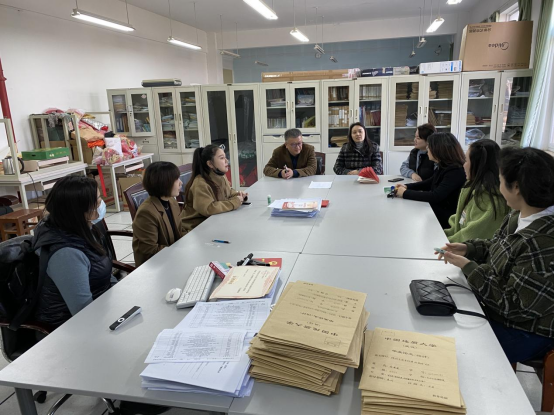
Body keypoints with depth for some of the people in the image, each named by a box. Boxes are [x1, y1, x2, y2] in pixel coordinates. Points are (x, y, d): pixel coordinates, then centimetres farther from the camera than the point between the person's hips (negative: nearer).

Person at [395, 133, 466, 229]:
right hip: (435, 210, 8)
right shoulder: (443, 167, 5)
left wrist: (405, 193, -23)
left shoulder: (456, 171, -23)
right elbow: (429, 183, 22)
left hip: (446, 219, -8)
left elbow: (435, 197, -31)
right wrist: (407, 187, 5)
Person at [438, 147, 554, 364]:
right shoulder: (519, 216, -4)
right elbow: (498, 249, 14)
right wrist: (468, 249, -5)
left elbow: (513, 304, -28)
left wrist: (468, 267, -22)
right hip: (496, 310, 8)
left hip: (523, 334, -8)